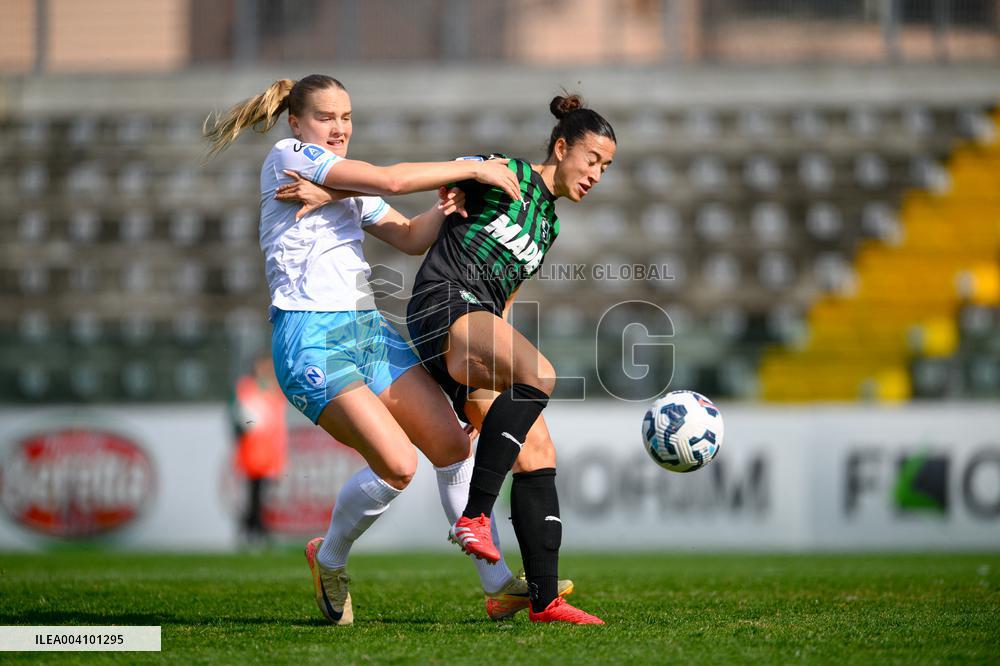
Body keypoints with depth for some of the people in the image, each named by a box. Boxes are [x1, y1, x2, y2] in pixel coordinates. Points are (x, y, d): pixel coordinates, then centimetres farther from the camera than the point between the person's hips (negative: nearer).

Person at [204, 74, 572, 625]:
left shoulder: (350, 186, 23)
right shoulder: (288, 158, -4)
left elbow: (410, 237, 19)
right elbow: (391, 180, -13)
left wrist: (443, 211, -3)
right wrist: (473, 168, -7)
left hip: (366, 327, 9)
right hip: (310, 336, -9)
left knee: (452, 444, -2)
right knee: (397, 464, -20)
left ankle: (498, 586, 4)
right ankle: (329, 560, 6)